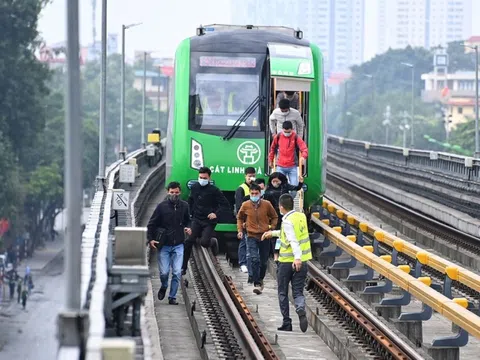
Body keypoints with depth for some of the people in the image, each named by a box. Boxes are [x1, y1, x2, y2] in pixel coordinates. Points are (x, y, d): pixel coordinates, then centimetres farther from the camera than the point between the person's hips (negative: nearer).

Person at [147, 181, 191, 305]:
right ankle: (164, 287, 30)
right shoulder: (162, 206, -4)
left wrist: (188, 228, 0)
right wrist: (150, 239, -8)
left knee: (177, 273, -4)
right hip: (164, 245, -2)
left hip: (178, 245, 2)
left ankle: (172, 297, 7)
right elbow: (151, 224, 1)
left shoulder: (184, 206, 4)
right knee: (164, 272, -2)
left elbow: (187, 220, 21)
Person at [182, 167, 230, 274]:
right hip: (196, 220, 4)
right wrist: (191, 212, 13)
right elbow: (190, 200, 22)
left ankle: (213, 242, 22)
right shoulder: (194, 187, 3)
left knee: (204, 242, -17)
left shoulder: (214, 191, -12)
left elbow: (226, 205, -9)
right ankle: (183, 267, -1)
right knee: (189, 241, -8)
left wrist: (216, 214, -20)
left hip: (209, 221, -4)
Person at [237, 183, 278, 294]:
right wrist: (240, 230, 4)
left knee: (263, 261, 11)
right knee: (254, 259, -17)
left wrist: (271, 228, -2)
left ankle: (260, 280, 33)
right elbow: (240, 218, 15)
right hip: (251, 236, -1)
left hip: (265, 236, 1)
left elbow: (274, 217, 10)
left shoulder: (266, 204, -4)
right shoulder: (245, 205, -4)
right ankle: (257, 284, -19)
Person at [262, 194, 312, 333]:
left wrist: (297, 257, -42)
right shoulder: (301, 216, 6)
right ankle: (301, 310, -24)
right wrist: (273, 233, 32)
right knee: (298, 292, 7)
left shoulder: (288, 221, -16)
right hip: (301, 262, 6)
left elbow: (293, 240, -30)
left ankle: (286, 323, 12)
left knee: (283, 294, 11)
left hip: (287, 262, -6)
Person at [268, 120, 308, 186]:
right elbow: (272, 149, 15)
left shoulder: (296, 138, -5)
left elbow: (304, 149, -14)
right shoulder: (278, 137, 0)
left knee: (294, 186, -3)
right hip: (280, 167, 1)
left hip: (292, 167, -1)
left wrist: (303, 156, -35)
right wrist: (270, 160, 21)